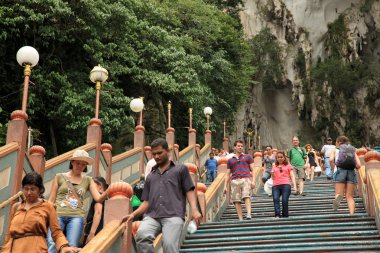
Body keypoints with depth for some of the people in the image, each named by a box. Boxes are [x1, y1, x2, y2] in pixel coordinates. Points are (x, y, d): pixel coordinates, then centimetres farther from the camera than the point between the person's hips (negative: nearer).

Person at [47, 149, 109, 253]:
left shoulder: (88, 180, 18)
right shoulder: (59, 177, 15)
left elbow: (98, 198, 6)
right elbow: (51, 200, 15)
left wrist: (108, 190, -13)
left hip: (76, 216, 1)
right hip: (58, 214, -1)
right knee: (52, 243, -20)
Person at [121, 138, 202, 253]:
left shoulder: (181, 169, 19)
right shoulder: (150, 176, 29)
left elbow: (189, 191, 10)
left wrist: (194, 209, -9)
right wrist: (133, 214, 7)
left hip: (173, 215, -3)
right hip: (152, 216, 3)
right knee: (142, 236, -31)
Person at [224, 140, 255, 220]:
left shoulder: (248, 157, 20)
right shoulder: (230, 160, 24)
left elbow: (252, 170, 13)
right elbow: (228, 174, 22)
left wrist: (253, 181, 0)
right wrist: (225, 186, 13)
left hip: (246, 179, -2)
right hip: (234, 181, 2)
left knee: (246, 196, -22)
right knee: (236, 200, -6)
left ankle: (249, 215, -35)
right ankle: (240, 219, -6)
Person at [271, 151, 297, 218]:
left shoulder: (288, 166, 19)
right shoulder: (274, 166, 25)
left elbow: (292, 176, 12)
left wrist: (294, 185, -1)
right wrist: (272, 174, 2)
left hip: (286, 185, -2)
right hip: (275, 185, 2)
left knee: (285, 200, -15)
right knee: (275, 199, -22)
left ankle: (285, 215, -3)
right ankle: (277, 215, -30)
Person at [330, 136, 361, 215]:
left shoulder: (335, 150, 17)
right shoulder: (352, 151, 22)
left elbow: (331, 160, -4)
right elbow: (358, 165, 8)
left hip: (340, 170, -2)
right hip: (351, 172, 2)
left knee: (339, 194, 0)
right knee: (350, 196, 8)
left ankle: (338, 197, -36)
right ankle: (352, 214, -10)